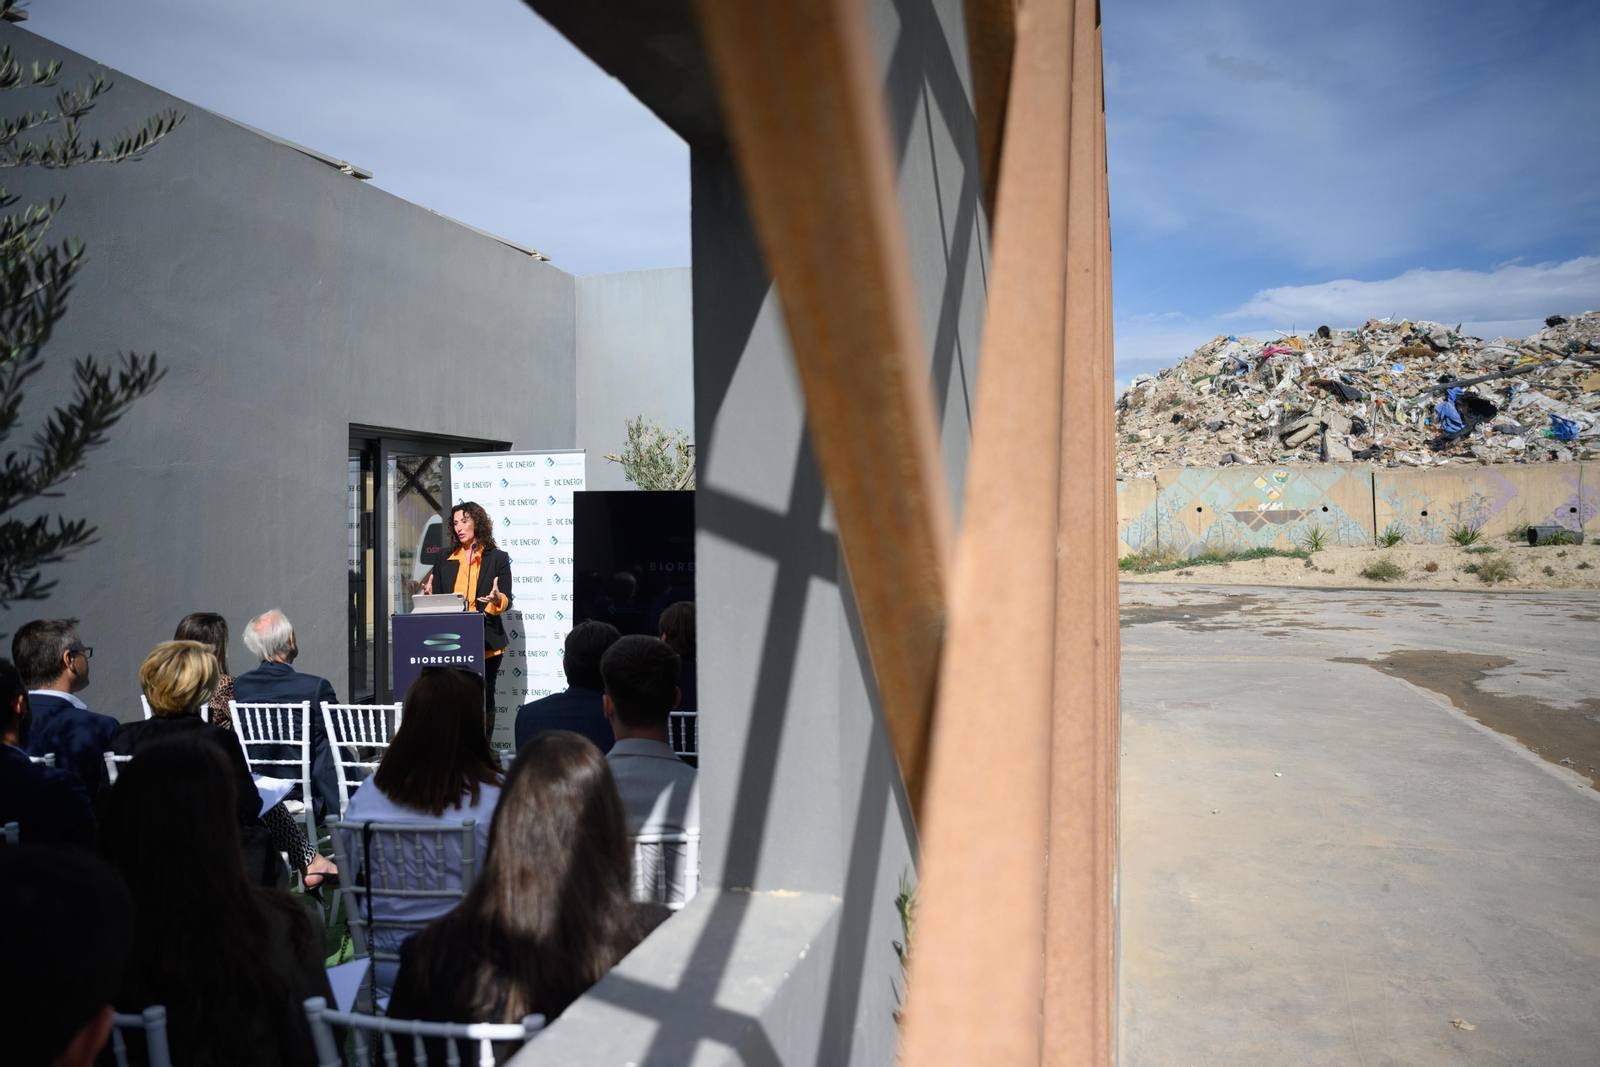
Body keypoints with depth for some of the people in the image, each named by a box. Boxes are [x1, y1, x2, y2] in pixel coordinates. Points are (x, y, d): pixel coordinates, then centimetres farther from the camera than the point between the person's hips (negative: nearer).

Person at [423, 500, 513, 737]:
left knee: (483, 698, 1)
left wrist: (497, 599, -22)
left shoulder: (497, 558, 3)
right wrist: (429, 593, -6)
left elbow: (507, 601, 0)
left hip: (485, 642, -2)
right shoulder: (445, 558, 13)